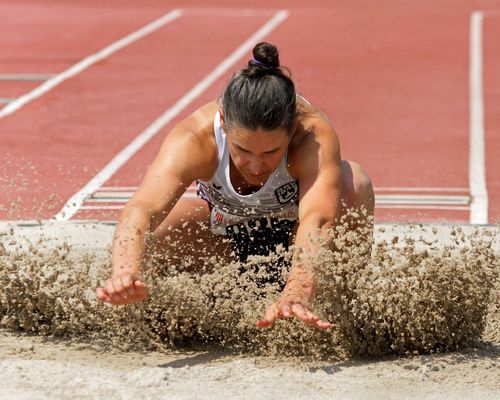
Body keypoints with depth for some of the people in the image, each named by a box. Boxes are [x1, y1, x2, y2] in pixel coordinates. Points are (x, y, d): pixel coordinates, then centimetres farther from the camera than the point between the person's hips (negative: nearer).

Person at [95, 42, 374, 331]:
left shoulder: (315, 136, -37)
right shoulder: (194, 139, -35)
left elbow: (318, 221, -53)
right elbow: (140, 210, -50)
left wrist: (297, 294, -73)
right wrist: (126, 272, -72)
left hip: (295, 233, -2)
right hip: (227, 237, 2)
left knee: (354, 183, -33)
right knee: (155, 229, -29)